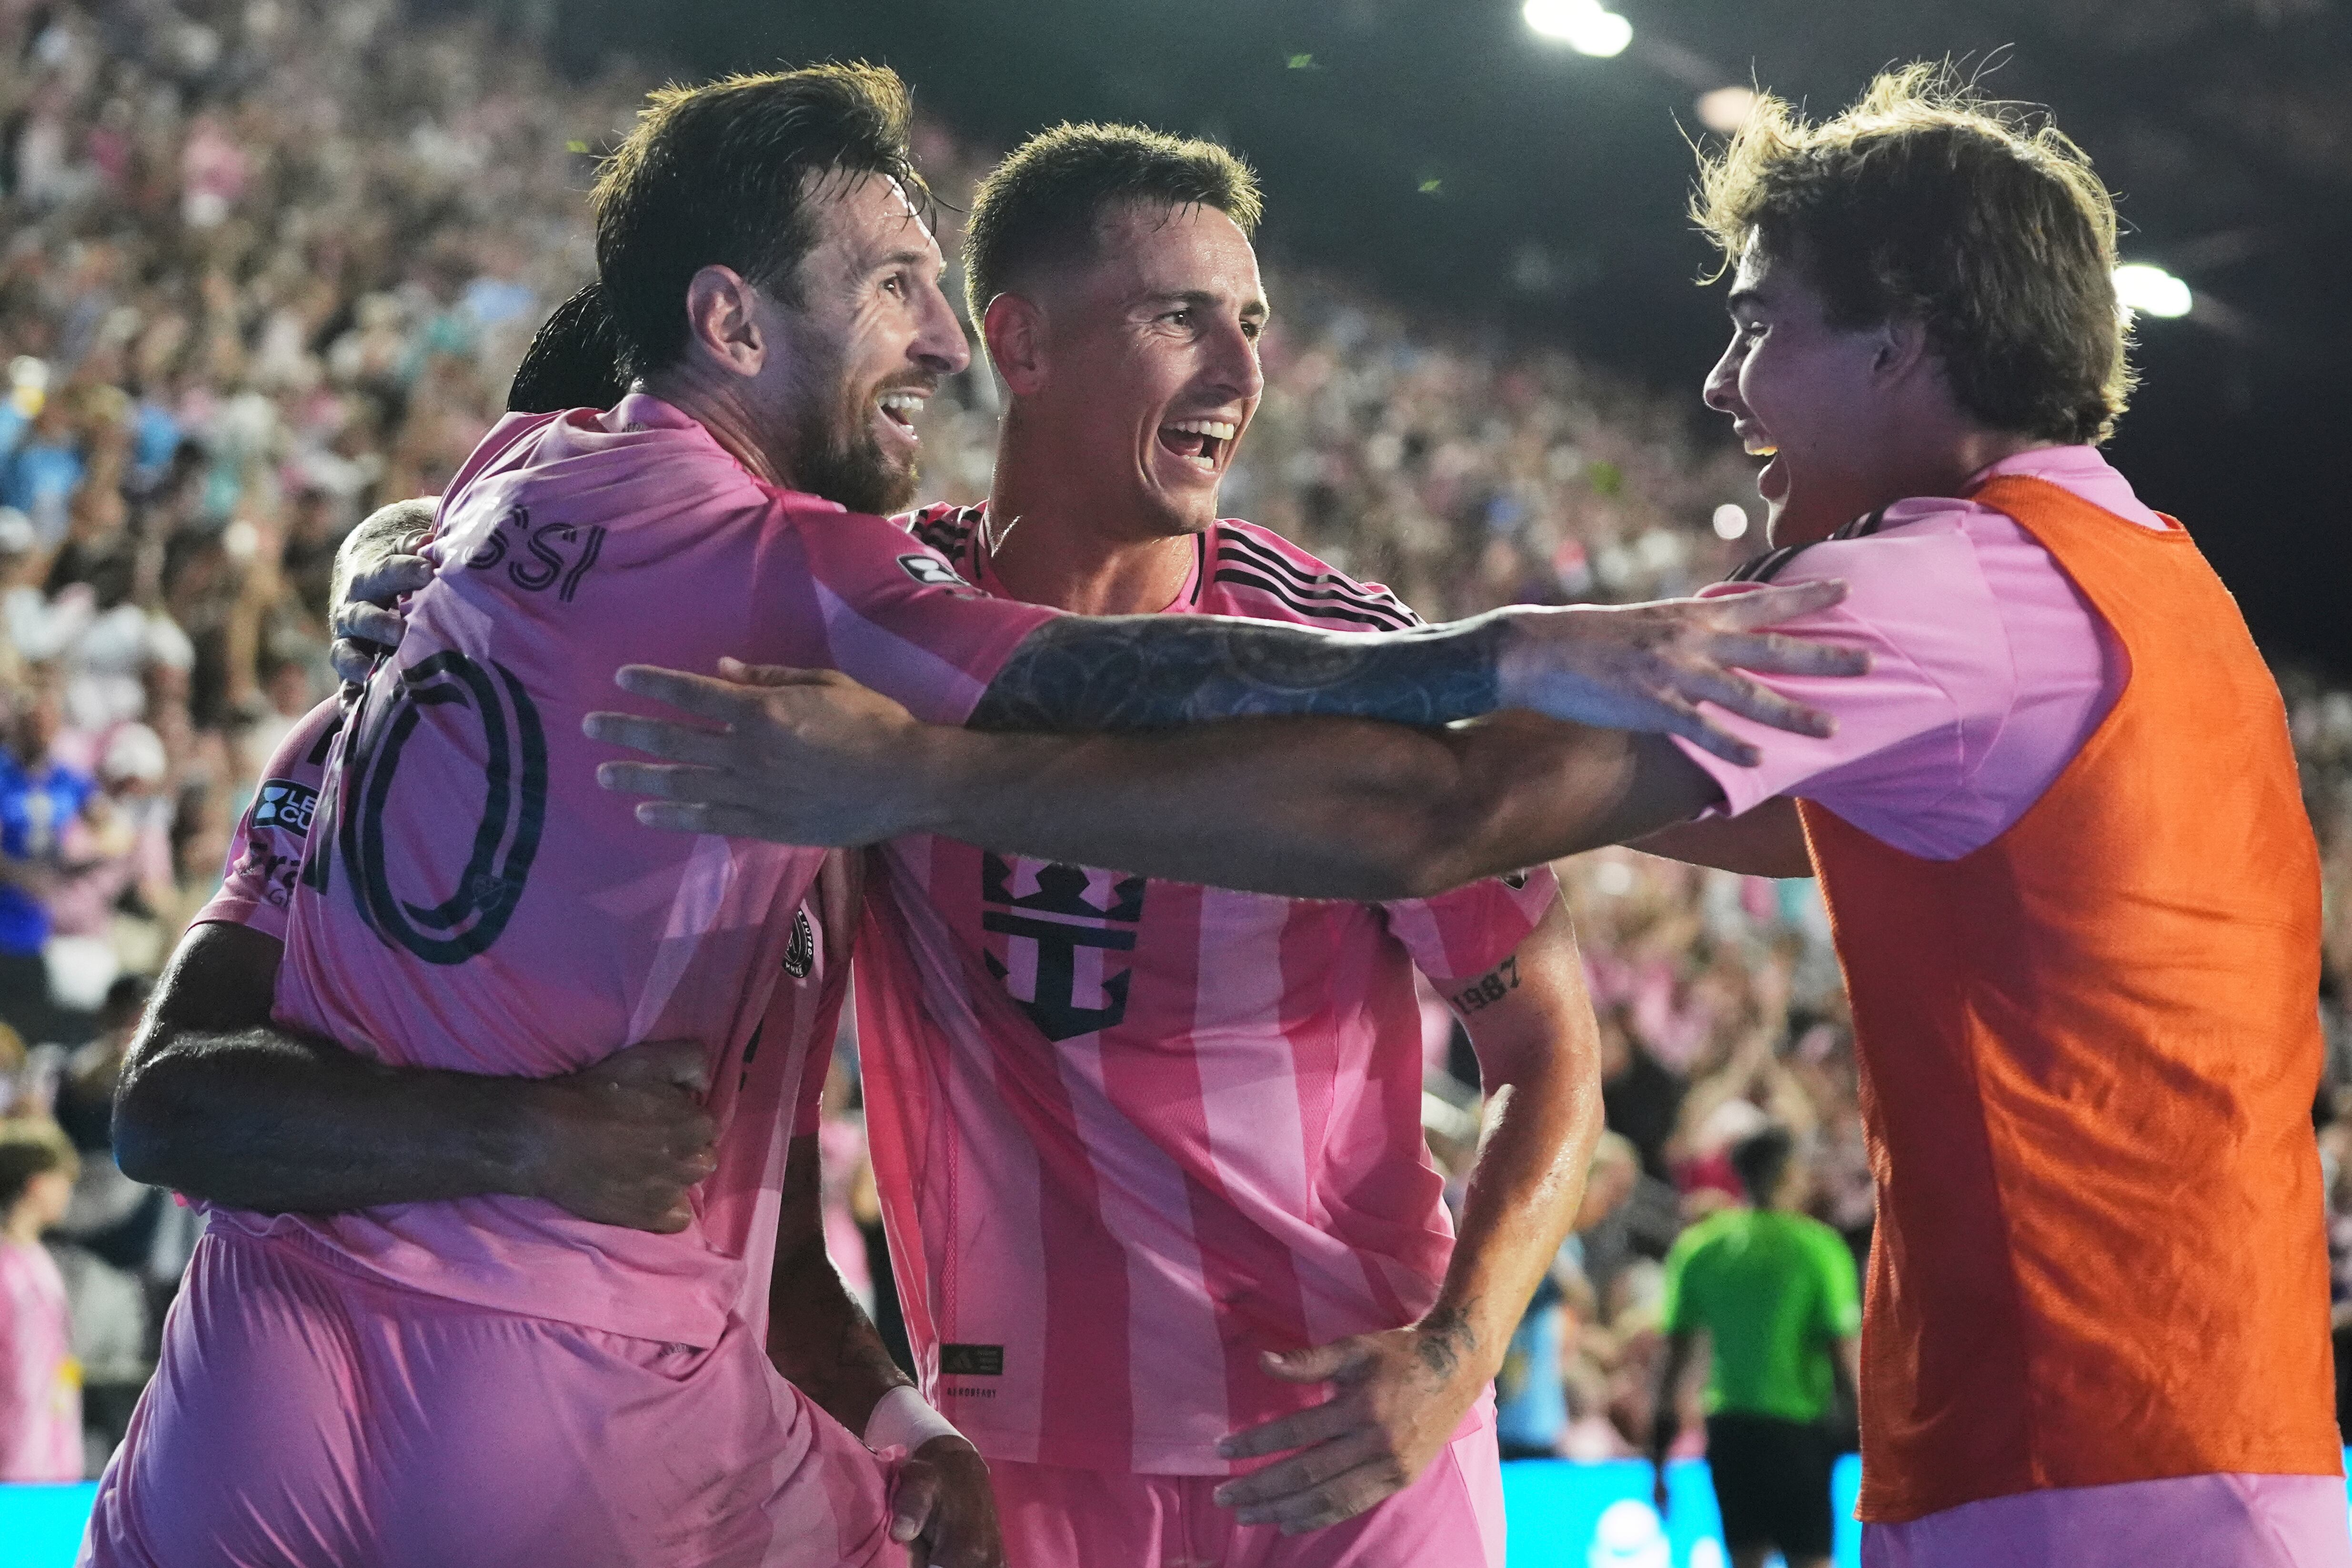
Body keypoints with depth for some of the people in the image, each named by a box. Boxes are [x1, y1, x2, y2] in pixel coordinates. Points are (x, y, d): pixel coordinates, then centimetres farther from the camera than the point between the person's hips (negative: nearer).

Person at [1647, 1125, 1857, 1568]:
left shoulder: (1697, 1246, 4)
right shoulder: (1818, 1246, -6)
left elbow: (1676, 1356, 5)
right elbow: (1845, 1357, -8)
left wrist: (1658, 1459, 11)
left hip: (1728, 1427, 4)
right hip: (1796, 1426, -4)